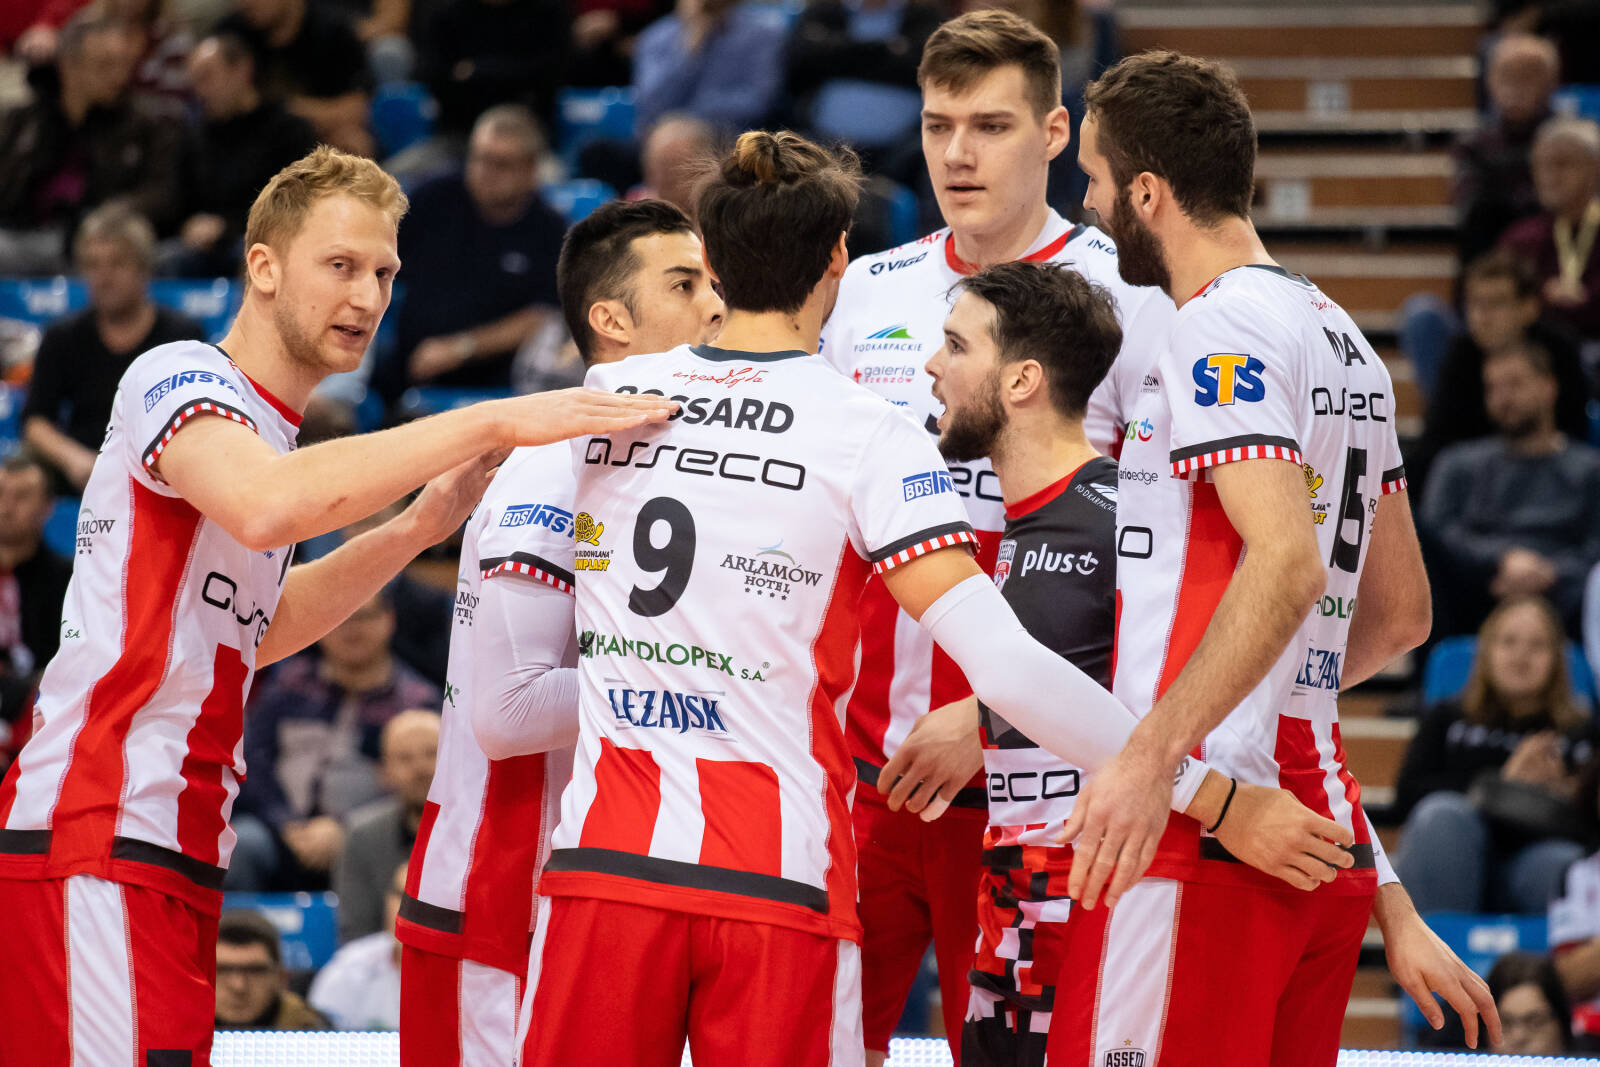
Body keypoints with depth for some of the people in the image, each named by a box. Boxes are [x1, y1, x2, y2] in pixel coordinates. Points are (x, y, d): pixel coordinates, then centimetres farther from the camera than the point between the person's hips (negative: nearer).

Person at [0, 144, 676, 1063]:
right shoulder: (181, 380, -9)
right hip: (99, 846, -10)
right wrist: (490, 425, -30)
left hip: (177, 851, 10)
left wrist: (419, 526, 16)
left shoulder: (264, 424, 20)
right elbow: (266, 508, -31)